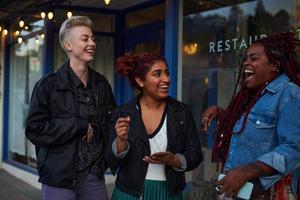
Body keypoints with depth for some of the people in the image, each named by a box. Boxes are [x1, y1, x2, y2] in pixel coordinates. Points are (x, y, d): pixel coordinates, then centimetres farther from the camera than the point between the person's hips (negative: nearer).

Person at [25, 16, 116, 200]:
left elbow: (112, 122, 16)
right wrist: (80, 126, -12)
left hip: (95, 175, 4)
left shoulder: (102, 84, 7)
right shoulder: (49, 85, -6)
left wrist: (107, 159, 3)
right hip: (60, 177, -3)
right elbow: (35, 129, -11)